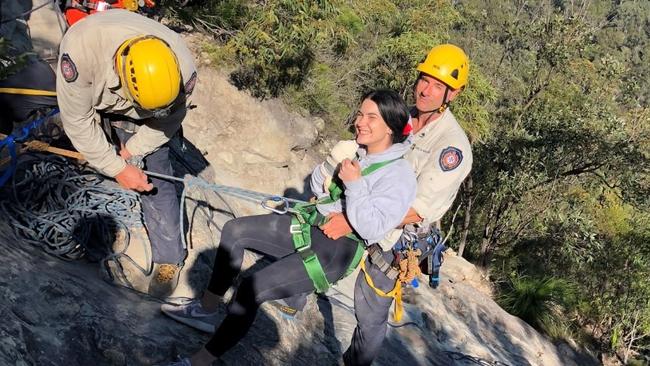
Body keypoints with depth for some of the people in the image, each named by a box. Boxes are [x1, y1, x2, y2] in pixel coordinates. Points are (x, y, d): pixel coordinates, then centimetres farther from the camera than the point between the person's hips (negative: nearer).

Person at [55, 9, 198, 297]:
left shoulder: (183, 68, -36)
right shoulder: (81, 47, -42)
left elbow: (169, 119, -14)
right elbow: (78, 121, -30)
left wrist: (132, 150, -17)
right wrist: (117, 168, -28)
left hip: (138, 125, 0)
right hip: (90, 107, 1)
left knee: (155, 183, -6)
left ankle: (169, 259, 4)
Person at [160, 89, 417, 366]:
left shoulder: (400, 175, -14)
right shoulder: (356, 152, 7)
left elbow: (372, 229, -21)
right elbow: (317, 189, 14)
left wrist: (355, 184, -24)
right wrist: (331, 163, -5)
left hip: (337, 251, -8)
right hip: (313, 225, 9)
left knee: (251, 289, -20)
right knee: (234, 230, 3)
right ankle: (207, 310, 15)